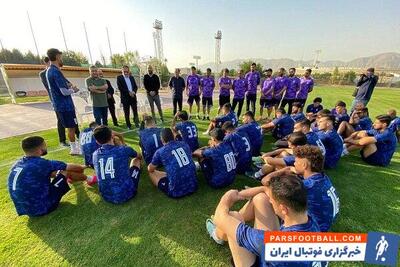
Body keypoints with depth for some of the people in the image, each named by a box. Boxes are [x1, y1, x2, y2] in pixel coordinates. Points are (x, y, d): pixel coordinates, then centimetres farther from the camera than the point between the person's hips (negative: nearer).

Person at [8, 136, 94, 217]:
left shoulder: (18, 164, 0)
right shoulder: (41, 164, -23)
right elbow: (70, 167, -9)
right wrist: (82, 167, 12)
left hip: (25, 210, 8)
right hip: (43, 208, -8)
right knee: (67, 172, -2)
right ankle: (88, 178, 25)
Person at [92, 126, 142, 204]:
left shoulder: (95, 154, 0)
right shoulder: (124, 150, -11)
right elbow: (139, 156, 14)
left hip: (106, 197, 4)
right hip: (126, 194, -4)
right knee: (136, 160, 17)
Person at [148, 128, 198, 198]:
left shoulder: (160, 151, -6)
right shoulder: (184, 144, 4)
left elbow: (150, 169, 14)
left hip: (177, 191, -5)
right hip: (193, 186, 6)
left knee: (151, 172, 13)